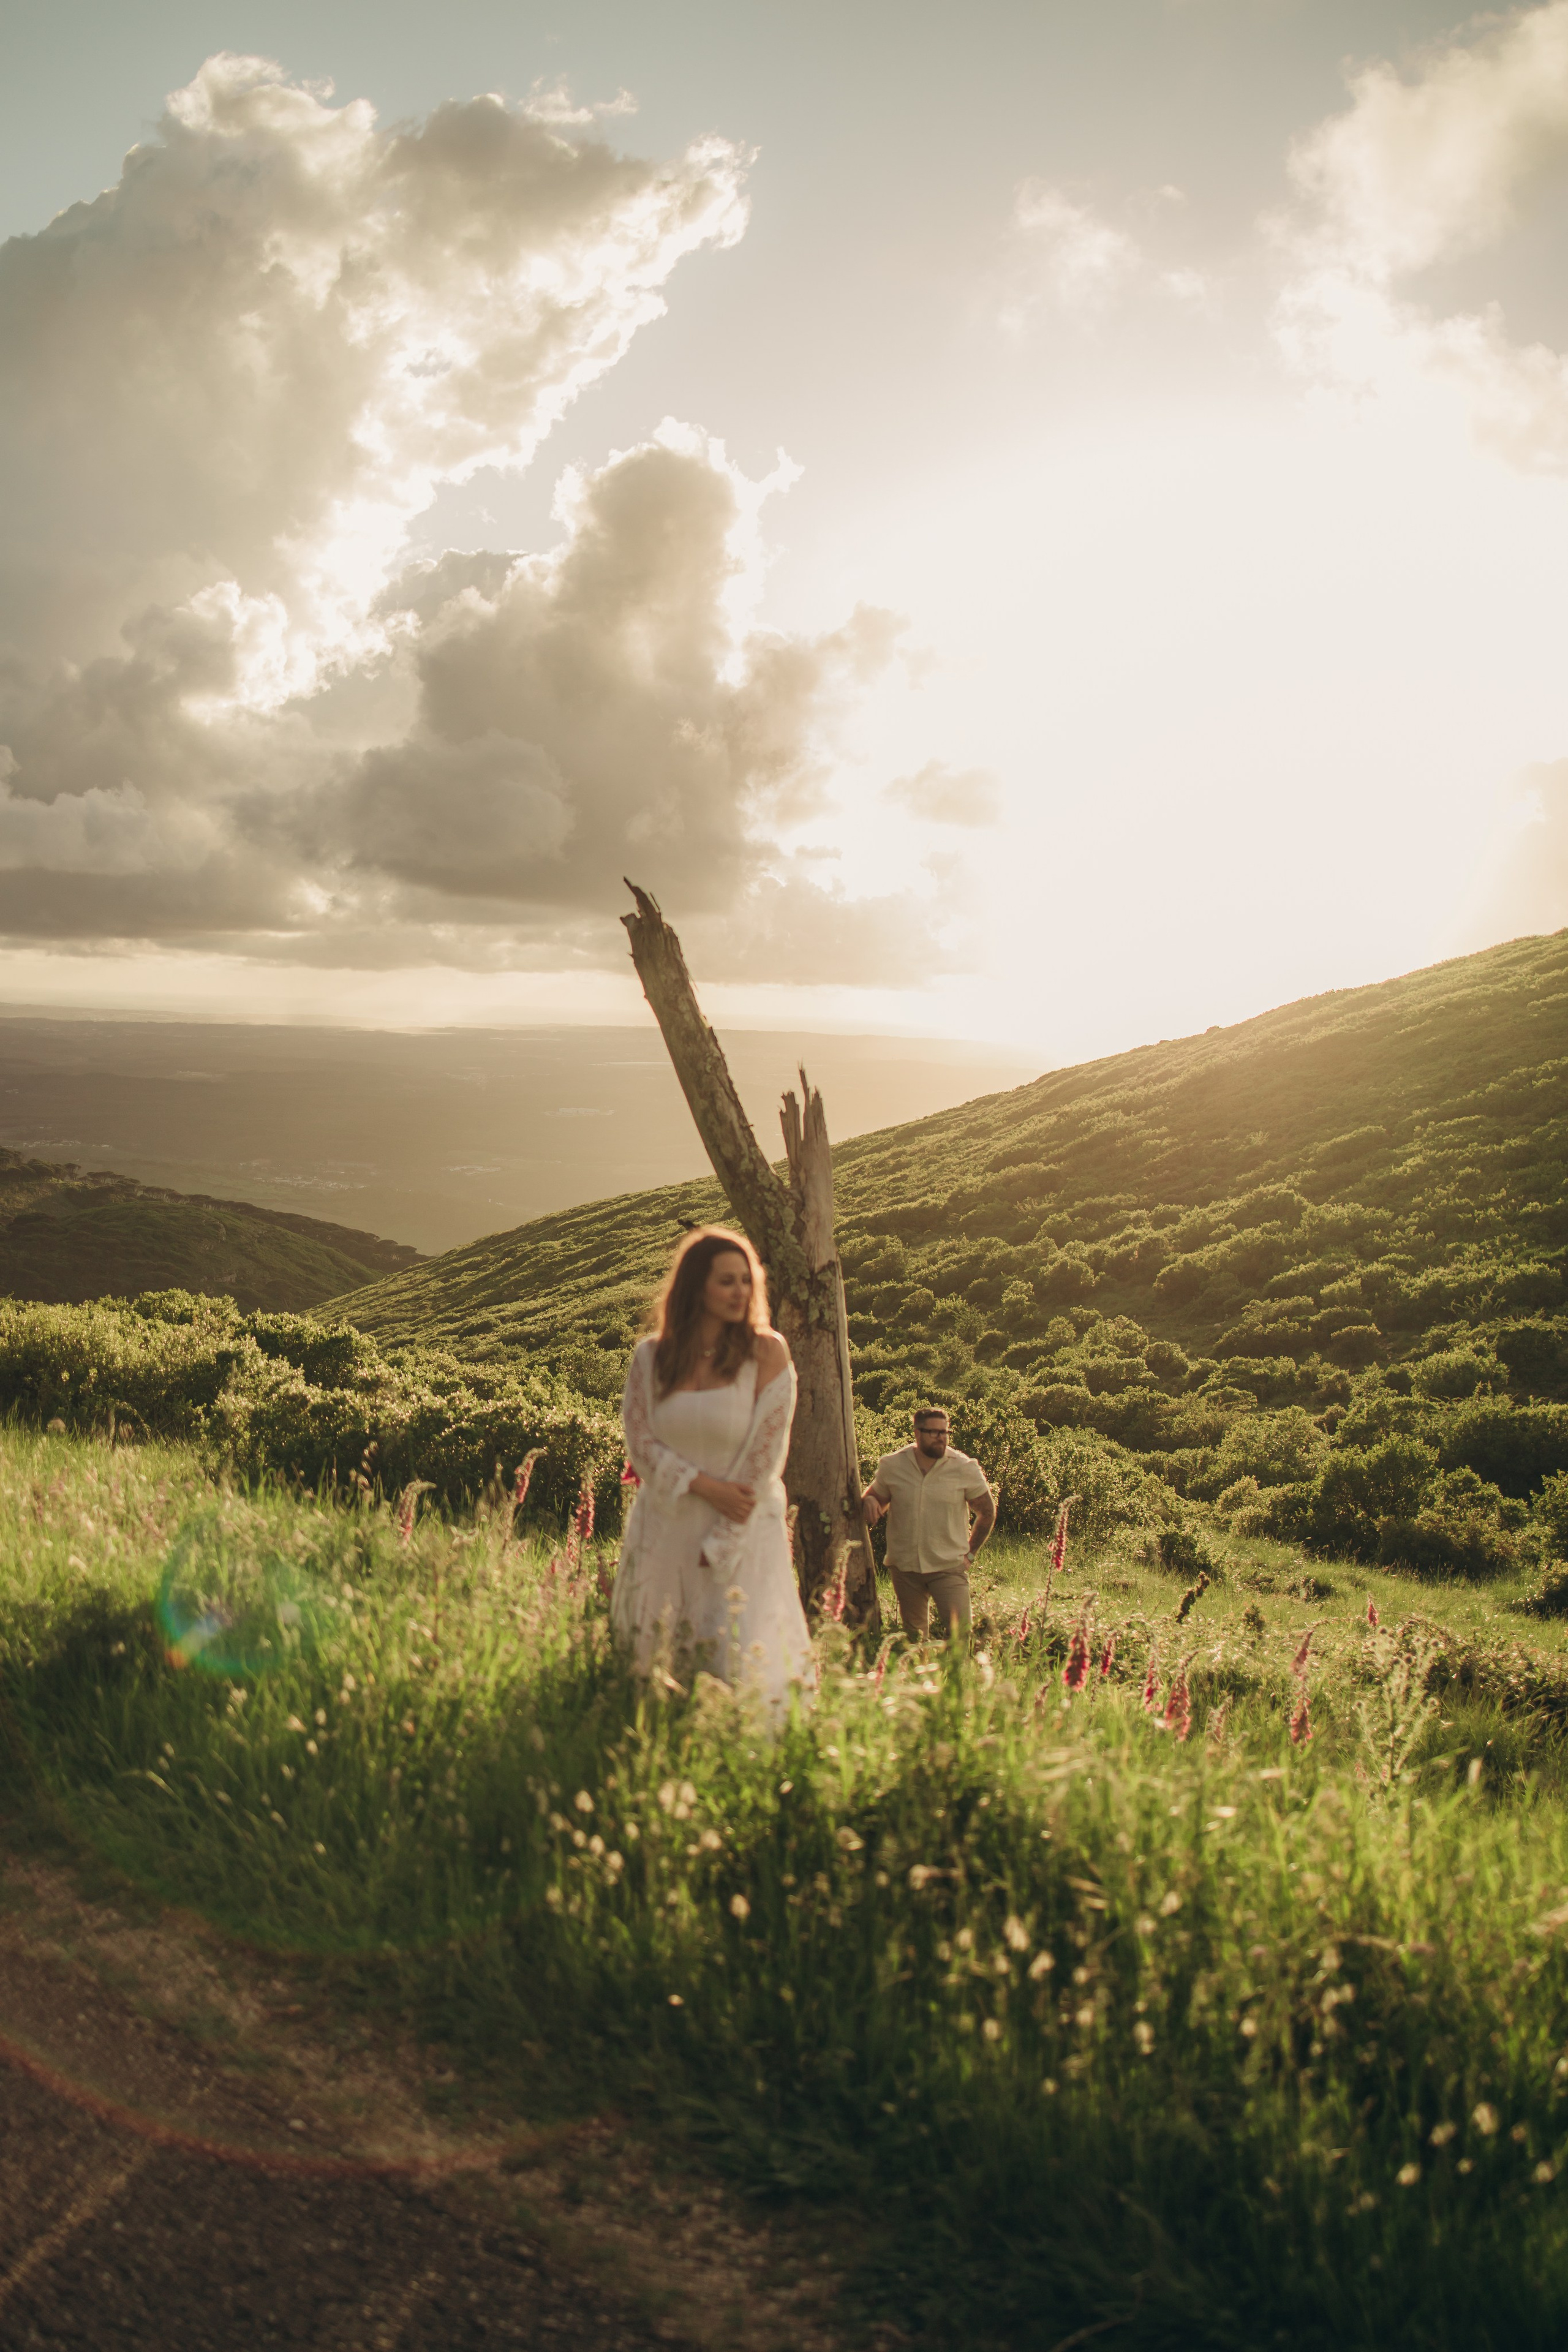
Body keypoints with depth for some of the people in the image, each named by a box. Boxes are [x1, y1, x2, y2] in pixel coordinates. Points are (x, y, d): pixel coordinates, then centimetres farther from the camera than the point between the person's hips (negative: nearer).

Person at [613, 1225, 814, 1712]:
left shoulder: (766, 1353, -7)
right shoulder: (651, 1356, 2)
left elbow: (766, 1452, -10)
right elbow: (639, 1441, -2)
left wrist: (719, 1544, -12)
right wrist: (703, 1486, -16)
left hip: (742, 1535, -3)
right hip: (665, 1533, 3)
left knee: (745, 1670, -8)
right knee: (652, 1666, 10)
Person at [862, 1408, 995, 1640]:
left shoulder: (965, 1469, -5)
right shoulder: (892, 1466, -1)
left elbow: (987, 1512, 8)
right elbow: (877, 1500, 14)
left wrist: (970, 1553, 5)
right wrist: (869, 1500, -10)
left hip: (949, 1568, -2)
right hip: (904, 1567, 2)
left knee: (961, 1632, -14)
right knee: (913, 1638, 12)